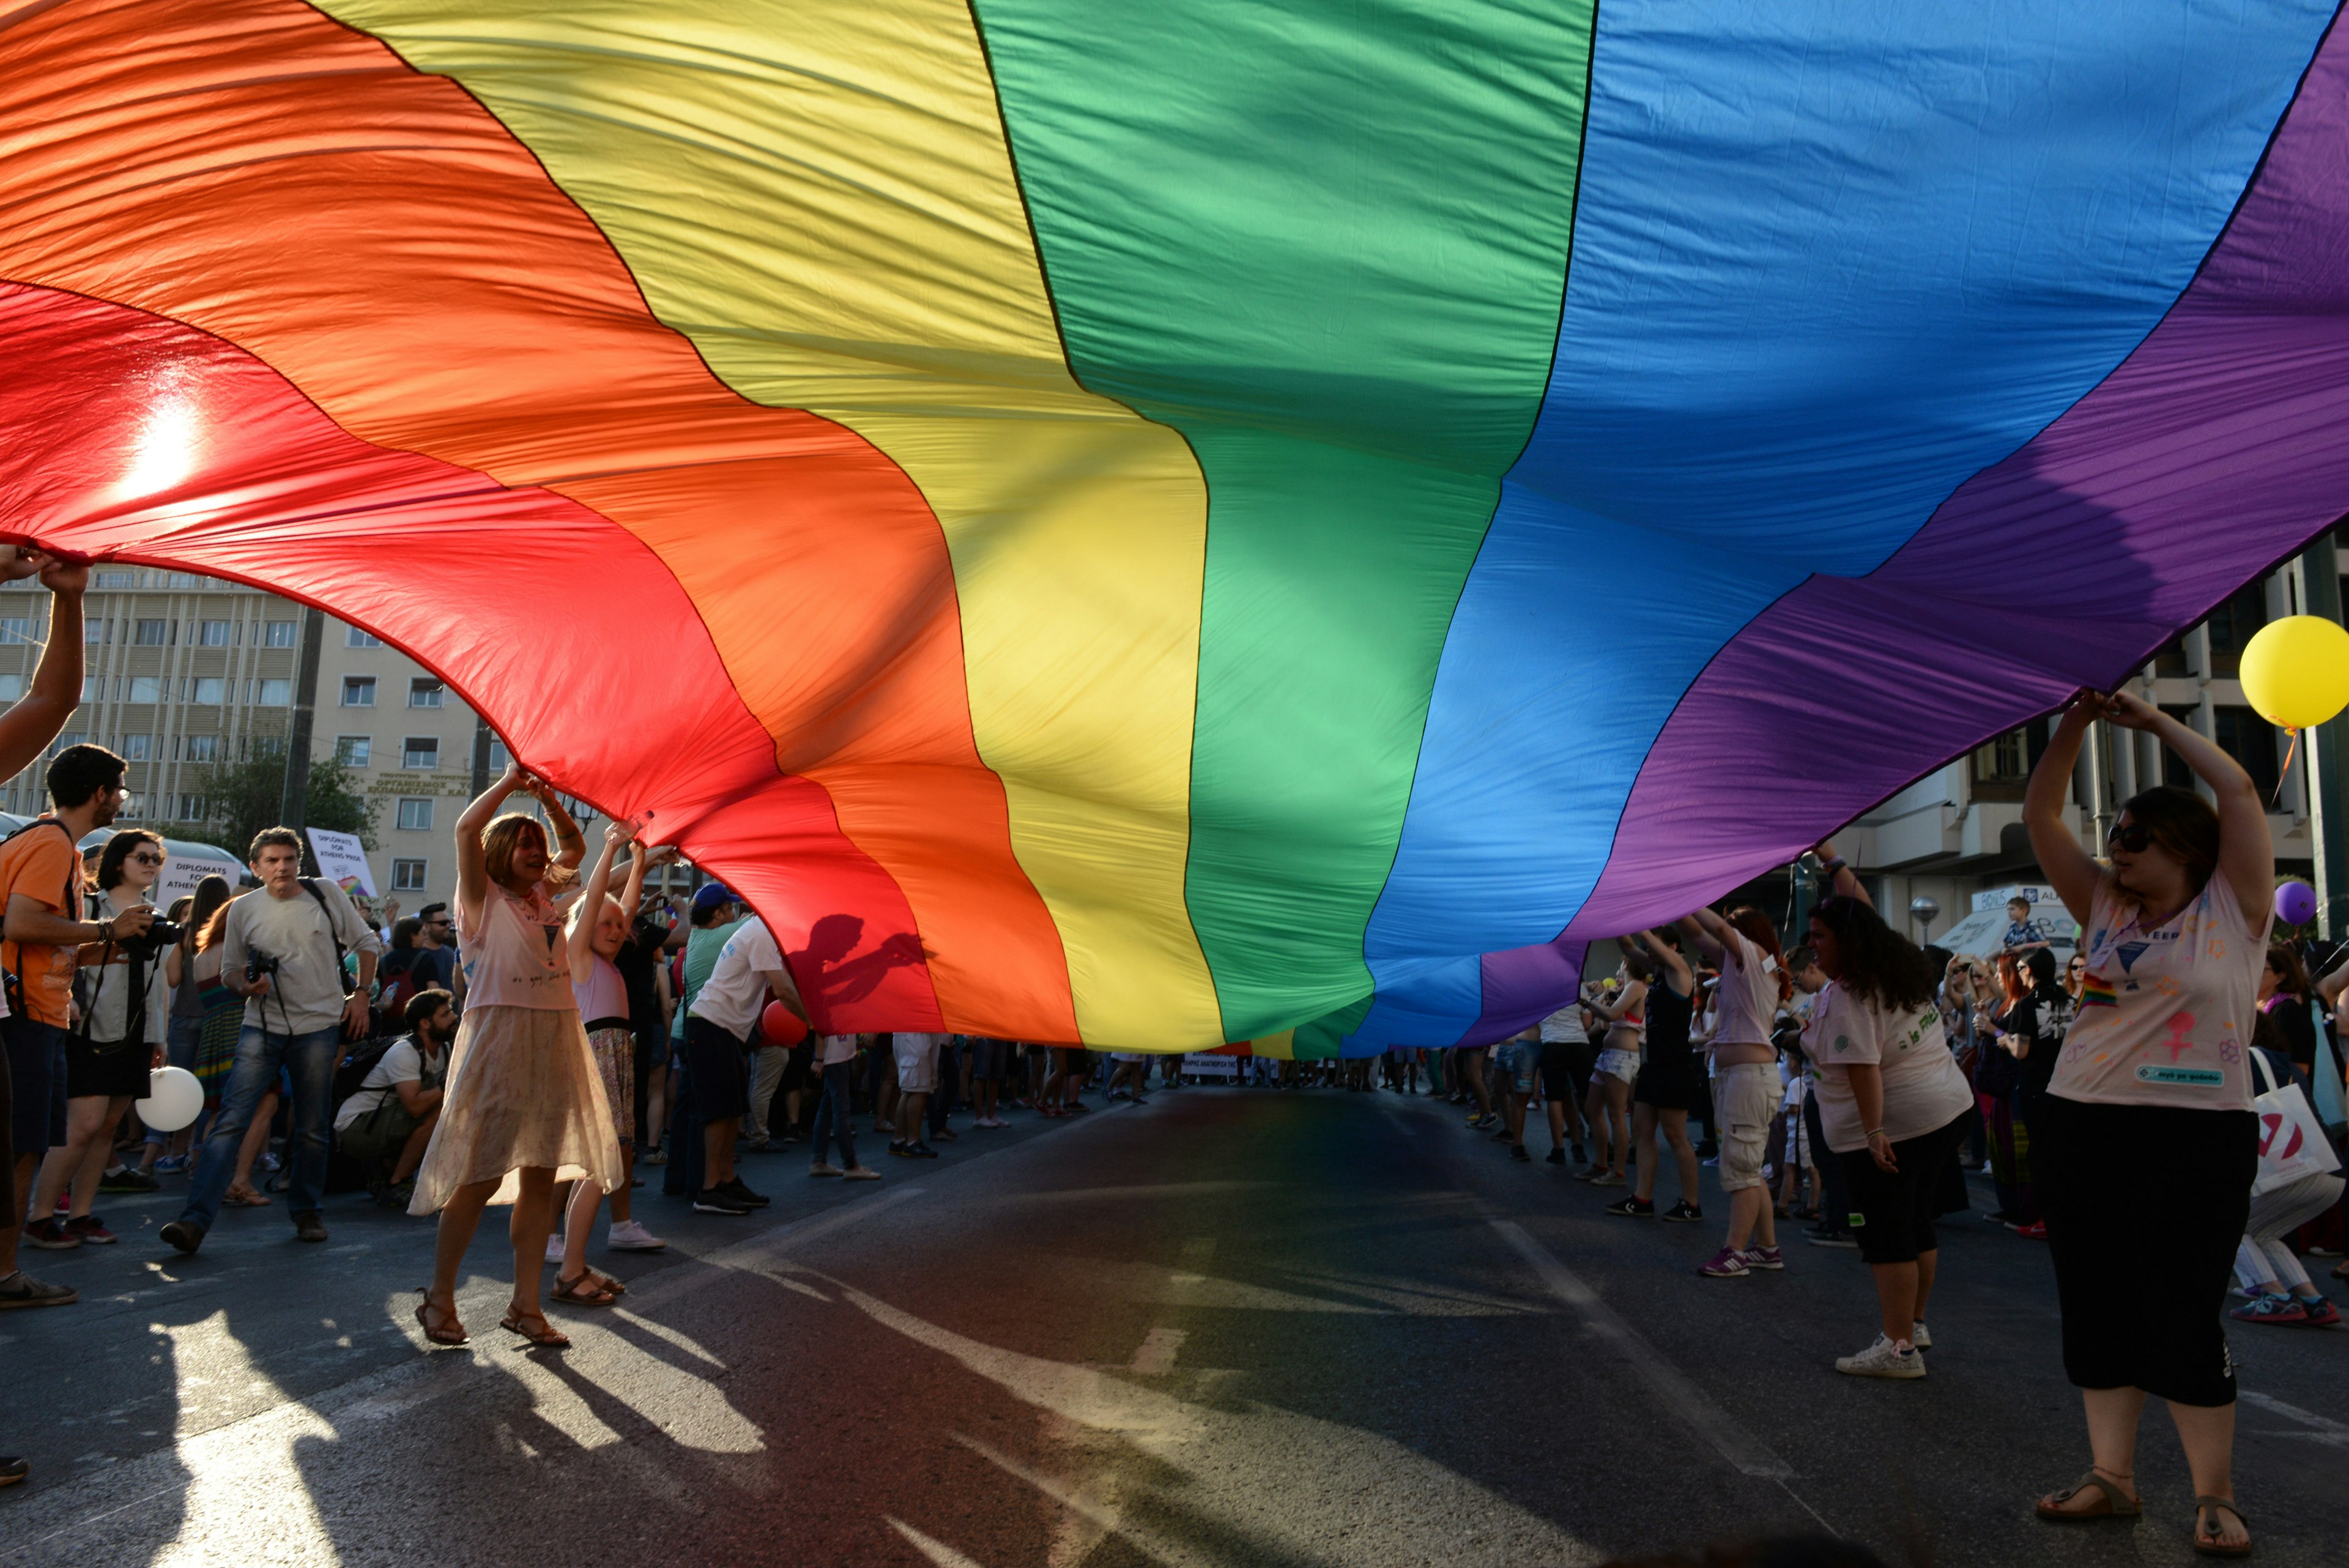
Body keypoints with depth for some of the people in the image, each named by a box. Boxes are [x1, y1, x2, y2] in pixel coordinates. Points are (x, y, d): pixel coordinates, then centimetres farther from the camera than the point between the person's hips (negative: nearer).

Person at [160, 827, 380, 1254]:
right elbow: (230, 970, 13)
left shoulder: (325, 893, 2)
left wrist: (361, 994, 1)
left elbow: (367, 943, 10)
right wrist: (245, 986, -10)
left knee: (312, 1130, 7)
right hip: (262, 1028, 0)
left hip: (320, 1027, 0)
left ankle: (307, 1212, 22)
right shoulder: (243, 910, 4)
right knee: (231, 1121, -11)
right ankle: (196, 1219, -13)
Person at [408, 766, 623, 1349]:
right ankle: (439, 1297, 9)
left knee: (541, 1176, 5)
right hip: (500, 1035, -6)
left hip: (555, 1038, 6)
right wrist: (512, 782, -8)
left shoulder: (544, 892, 16)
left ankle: (525, 1304, 11)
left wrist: (549, 799, 15)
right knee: (481, 1175, -6)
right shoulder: (484, 897, -1)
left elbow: (575, 847, 30)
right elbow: (467, 829, -16)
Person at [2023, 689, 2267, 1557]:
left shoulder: (2234, 909, 0)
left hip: (2197, 1137, -5)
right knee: (2096, 1312, 9)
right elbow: (2041, 818, 9)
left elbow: (2239, 791, -9)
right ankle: (2111, 1476, 20)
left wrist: (2156, 722, -1)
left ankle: (2215, 1497, 12)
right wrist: (2074, 723, 2)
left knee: (2184, 1318, -2)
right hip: (2081, 1129, 5)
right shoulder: (2106, 908, 11)